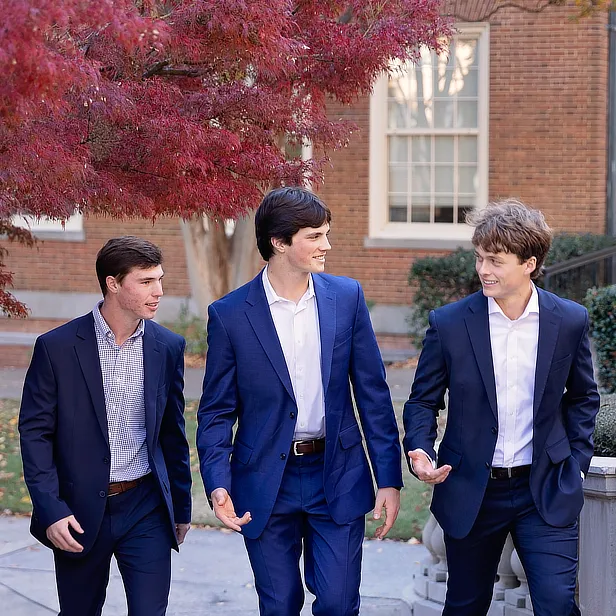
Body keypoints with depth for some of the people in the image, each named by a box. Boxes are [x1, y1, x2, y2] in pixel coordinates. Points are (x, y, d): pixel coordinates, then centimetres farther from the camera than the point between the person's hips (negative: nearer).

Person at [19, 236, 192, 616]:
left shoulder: (168, 347, 2)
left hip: (146, 509, 2)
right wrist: (50, 510, -12)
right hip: (79, 510, -1)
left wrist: (181, 506, 14)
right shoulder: (57, 347, -7)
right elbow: (35, 432, -5)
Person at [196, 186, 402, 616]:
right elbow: (217, 412, -1)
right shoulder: (230, 315, -6)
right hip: (266, 483, -1)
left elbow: (373, 394, 2)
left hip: (338, 478, 1)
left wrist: (390, 479, -1)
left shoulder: (347, 297, 0)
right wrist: (218, 484, -16)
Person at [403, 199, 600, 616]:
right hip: (471, 491, 0)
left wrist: (577, 461, 3)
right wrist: (420, 450, -15)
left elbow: (582, 397, 12)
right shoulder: (449, 323, -6)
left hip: (546, 490, 0)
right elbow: (424, 400, 3)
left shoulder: (570, 321, -3)